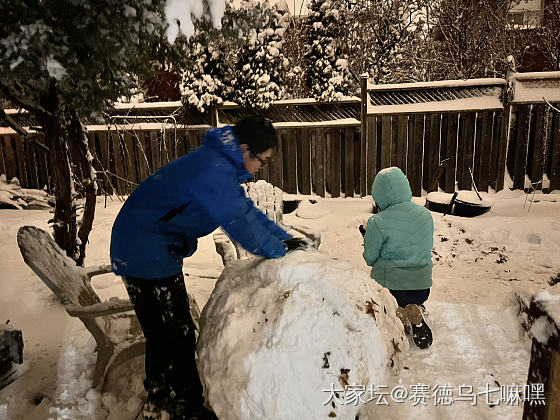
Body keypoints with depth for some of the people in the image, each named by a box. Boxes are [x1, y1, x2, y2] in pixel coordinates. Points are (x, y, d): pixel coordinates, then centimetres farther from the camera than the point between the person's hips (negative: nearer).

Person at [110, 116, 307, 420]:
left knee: (163, 335, 22)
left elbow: (245, 209, 10)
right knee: (177, 337, 2)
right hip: (147, 254, -11)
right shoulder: (213, 171, -28)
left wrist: (284, 238, 5)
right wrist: (278, 250, -13)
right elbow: (240, 223, -28)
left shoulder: (220, 164, 6)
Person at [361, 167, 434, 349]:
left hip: (389, 285, -4)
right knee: (413, 304, 36)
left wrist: (368, 237, 10)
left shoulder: (378, 223, -18)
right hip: (422, 286, 4)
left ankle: (397, 317, -10)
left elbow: (370, 258, -9)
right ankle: (416, 315, -3)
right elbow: (428, 247, 12)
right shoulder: (425, 215, 0)